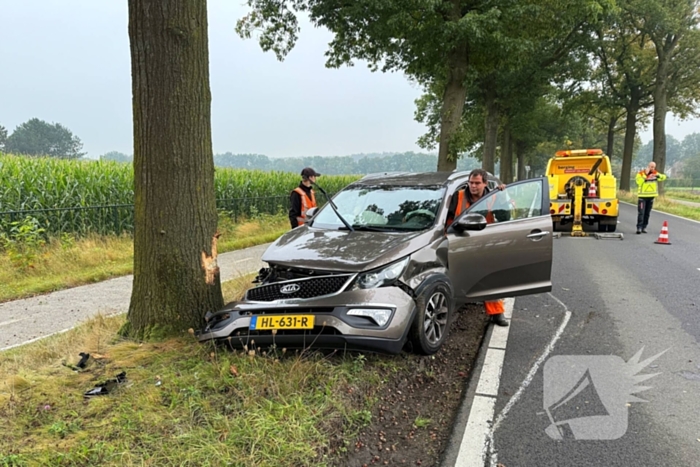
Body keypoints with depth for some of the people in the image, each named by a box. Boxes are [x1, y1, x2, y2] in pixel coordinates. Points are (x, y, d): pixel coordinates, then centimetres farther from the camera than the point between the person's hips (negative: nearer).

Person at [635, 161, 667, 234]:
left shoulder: (655, 173, 9)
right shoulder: (641, 173, -7)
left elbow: (664, 177, 1)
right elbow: (638, 181, -21)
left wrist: (658, 176, -19)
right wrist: (645, 175, -26)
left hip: (651, 196, 5)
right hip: (642, 196, -5)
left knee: (647, 213, 7)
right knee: (641, 212, -12)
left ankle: (644, 227, 12)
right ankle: (639, 228, -13)